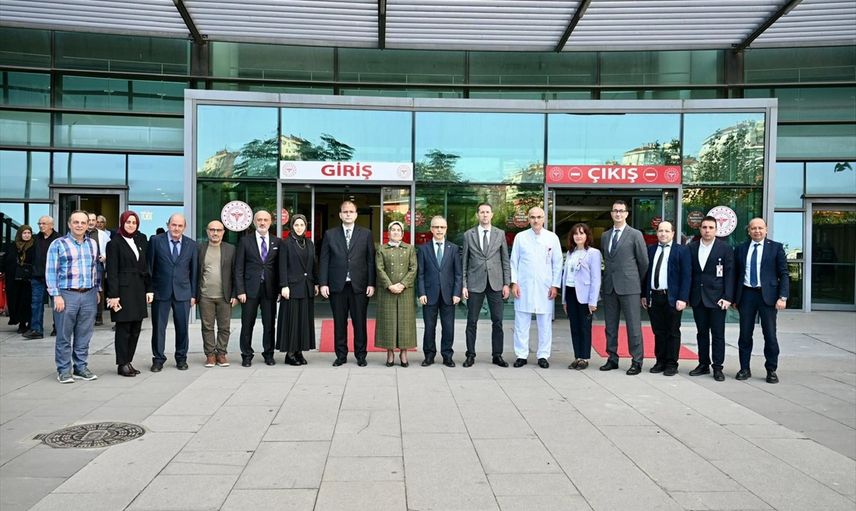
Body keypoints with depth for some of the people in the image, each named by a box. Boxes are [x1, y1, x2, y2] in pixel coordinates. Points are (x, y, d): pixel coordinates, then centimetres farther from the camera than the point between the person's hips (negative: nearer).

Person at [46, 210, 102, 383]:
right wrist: (56, 295, -10)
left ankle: (81, 367, 17)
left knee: (84, 335, 8)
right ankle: (64, 370, 10)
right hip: (67, 294, -4)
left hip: (89, 295, 4)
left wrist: (97, 290, 14)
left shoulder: (93, 244, 12)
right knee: (64, 336, 1)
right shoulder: (58, 244, -1)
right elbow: (51, 272, -3)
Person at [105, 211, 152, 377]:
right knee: (123, 328, -1)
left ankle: (128, 361, 18)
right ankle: (122, 364, 7)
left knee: (135, 329, 8)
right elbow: (112, 271, -8)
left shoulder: (141, 240, 14)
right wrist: (113, 295, -14)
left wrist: (149, 289, 7)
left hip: (139, 290, 6)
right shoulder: (115, 243, -3)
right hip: (123, 290, -6)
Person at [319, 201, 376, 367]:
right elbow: (324, 261, 5)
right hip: (337, 285, 1)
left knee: (360, 322, 4)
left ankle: (361, 355, 15)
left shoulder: (366, 234, 6)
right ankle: (341, 355, 16)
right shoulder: (330, 234, 7)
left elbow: (371, 260, 4)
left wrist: (371, 283, -3)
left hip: (359, 286, -1)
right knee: (339, 322, 6)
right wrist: (323, 283, -2)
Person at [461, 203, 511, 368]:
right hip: (475, 283, -1)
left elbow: (505, 260, 7)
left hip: (495, 283, 1)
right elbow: (464, 262, 4)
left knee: (497, 321, 3)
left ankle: (497, 355, 13)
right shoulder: (468, 235, 4)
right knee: (472, 321, 3)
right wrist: (463, 285, -2)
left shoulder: (500, 234, 6)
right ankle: (470, 355, 13)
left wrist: (507, 283, 1)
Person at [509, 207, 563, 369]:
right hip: (523, 287, 0)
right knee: (521, 322, 2)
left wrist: (555, 285, 0)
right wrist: (514, 283, -1)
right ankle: (521, 355, 11)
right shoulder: (520, 237, 5)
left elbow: (557, 263, 6)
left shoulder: (552, 238, 5)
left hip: (545, 287, 0)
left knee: (545, 323, 3)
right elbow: (513, 261, 6)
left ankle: (543, 356, 13)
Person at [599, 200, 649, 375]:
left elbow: (644, 261, 2)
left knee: (633, 326, -2)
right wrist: (609, 278, 13)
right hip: (609, 286, 5)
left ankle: (637, 362, 5)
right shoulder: (605, 236, 12)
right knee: (610, 326, 9)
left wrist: (637, 280, 10)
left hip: (629, 287, -5)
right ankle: (612, 358, 18)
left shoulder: (635, 235, -2)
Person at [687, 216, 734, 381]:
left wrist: (728, 297, -10)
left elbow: (729, 274, -4)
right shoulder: (692, 248, 7)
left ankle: (718, 368, 7)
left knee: (718, 334, 1)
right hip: (698, 298, 3)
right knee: (701, 332, 10)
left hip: (716, 298, -3)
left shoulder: (725, 248, -2)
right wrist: (687, 295, 4)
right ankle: (703, 364, 19)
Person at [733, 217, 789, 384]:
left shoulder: (776, 247, 3)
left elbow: (783, 274, 0)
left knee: (770, 335, 1)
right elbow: (736, 274, 10)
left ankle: (771, 370, 12)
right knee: (745, 334, 6)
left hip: (767, 295, -2)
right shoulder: (740, 249, 9)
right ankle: (745, 369, 16)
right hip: (746, 294, 2)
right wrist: (734, 297, 6)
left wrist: (783, 297, -9)